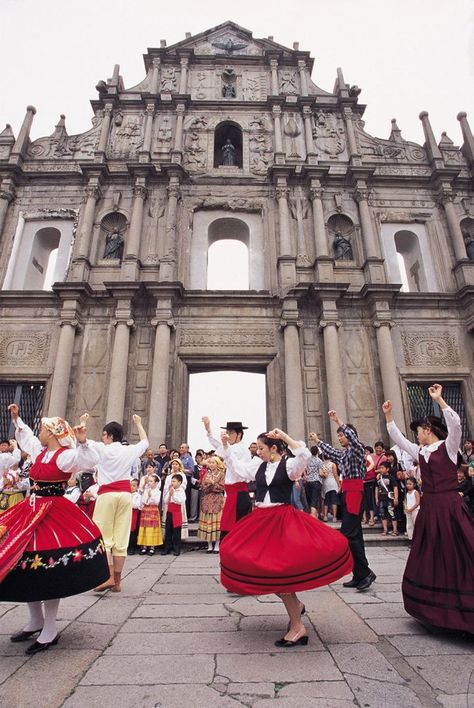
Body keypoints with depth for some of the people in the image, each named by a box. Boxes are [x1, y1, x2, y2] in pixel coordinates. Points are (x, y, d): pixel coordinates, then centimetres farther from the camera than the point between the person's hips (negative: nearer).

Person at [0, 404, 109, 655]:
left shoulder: (66, 455, -15)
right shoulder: (39, 451, 10)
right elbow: (24, 435, 30)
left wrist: (84, 442, -43)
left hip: (54, 514, -8)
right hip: (31, 511, 8)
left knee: (49, 570, -5)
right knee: (24, 563, 13)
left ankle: (49, 630, 12)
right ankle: (36, 620, 32)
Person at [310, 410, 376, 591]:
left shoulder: (357, 449, -5)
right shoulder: (344, 454, 18)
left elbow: (352, 436, -27)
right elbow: (331, 452, 36)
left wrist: (338, 421, -29)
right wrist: (317, 441, 44)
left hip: (354, 494, -9)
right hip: (347, 494, 9)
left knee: (348, 534, -12)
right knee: (354, 535, 10)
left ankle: (366, 572, -4)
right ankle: (359, 576, 16)